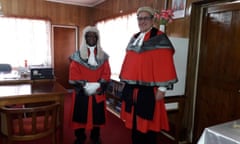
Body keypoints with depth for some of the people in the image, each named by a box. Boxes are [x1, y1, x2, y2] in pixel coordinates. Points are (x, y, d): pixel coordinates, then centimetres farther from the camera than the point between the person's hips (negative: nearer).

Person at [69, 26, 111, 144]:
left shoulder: (103, 56, 6)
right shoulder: (77, 55, 0)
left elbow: (106, 73, 1)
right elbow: (74, 73, -6)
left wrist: (99, 85, -13)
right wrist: (84, 86, -16)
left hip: (98, 91, 2)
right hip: (82, 91, -1)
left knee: (97, 114, 10)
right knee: (81, 114, 6)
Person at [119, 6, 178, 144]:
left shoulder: (159, 39, -7)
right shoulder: (134, 39, 14)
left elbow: (165, 65, -12)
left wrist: (162, 88, -15)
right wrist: (125, 82, 15)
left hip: (148, 90, -6)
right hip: (132, 89, 7)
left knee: (148, 123, 4)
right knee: (134, 122, 17)